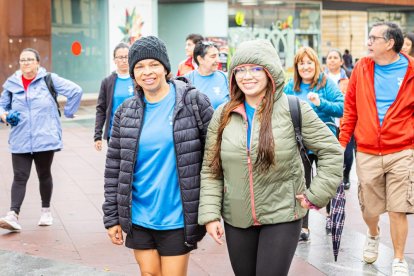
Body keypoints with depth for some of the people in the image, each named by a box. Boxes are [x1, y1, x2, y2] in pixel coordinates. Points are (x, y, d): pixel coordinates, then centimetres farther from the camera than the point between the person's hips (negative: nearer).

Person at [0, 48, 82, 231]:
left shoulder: (49, 80, -1)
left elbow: (76, 91, 1)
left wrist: (68, 112, 3)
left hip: (45, 138, -1)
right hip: (20, 140, 1)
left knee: (44, 175, 13)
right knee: (19, 177, -7)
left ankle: (46, 211, 29)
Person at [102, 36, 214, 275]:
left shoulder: (193, 101, -6)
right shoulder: (126, 112, 4)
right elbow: (114, 168, 7)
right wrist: (112, 217, 5)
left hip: (177, 218, -3)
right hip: (139, 218, 3)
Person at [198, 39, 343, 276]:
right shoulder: (223, 115, 3)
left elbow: (332, 151, -2)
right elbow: (210, 171, 5)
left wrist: (316, 196, -7)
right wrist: (210, 214, -3)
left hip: (282, 217, -3)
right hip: (236, 220, 4)